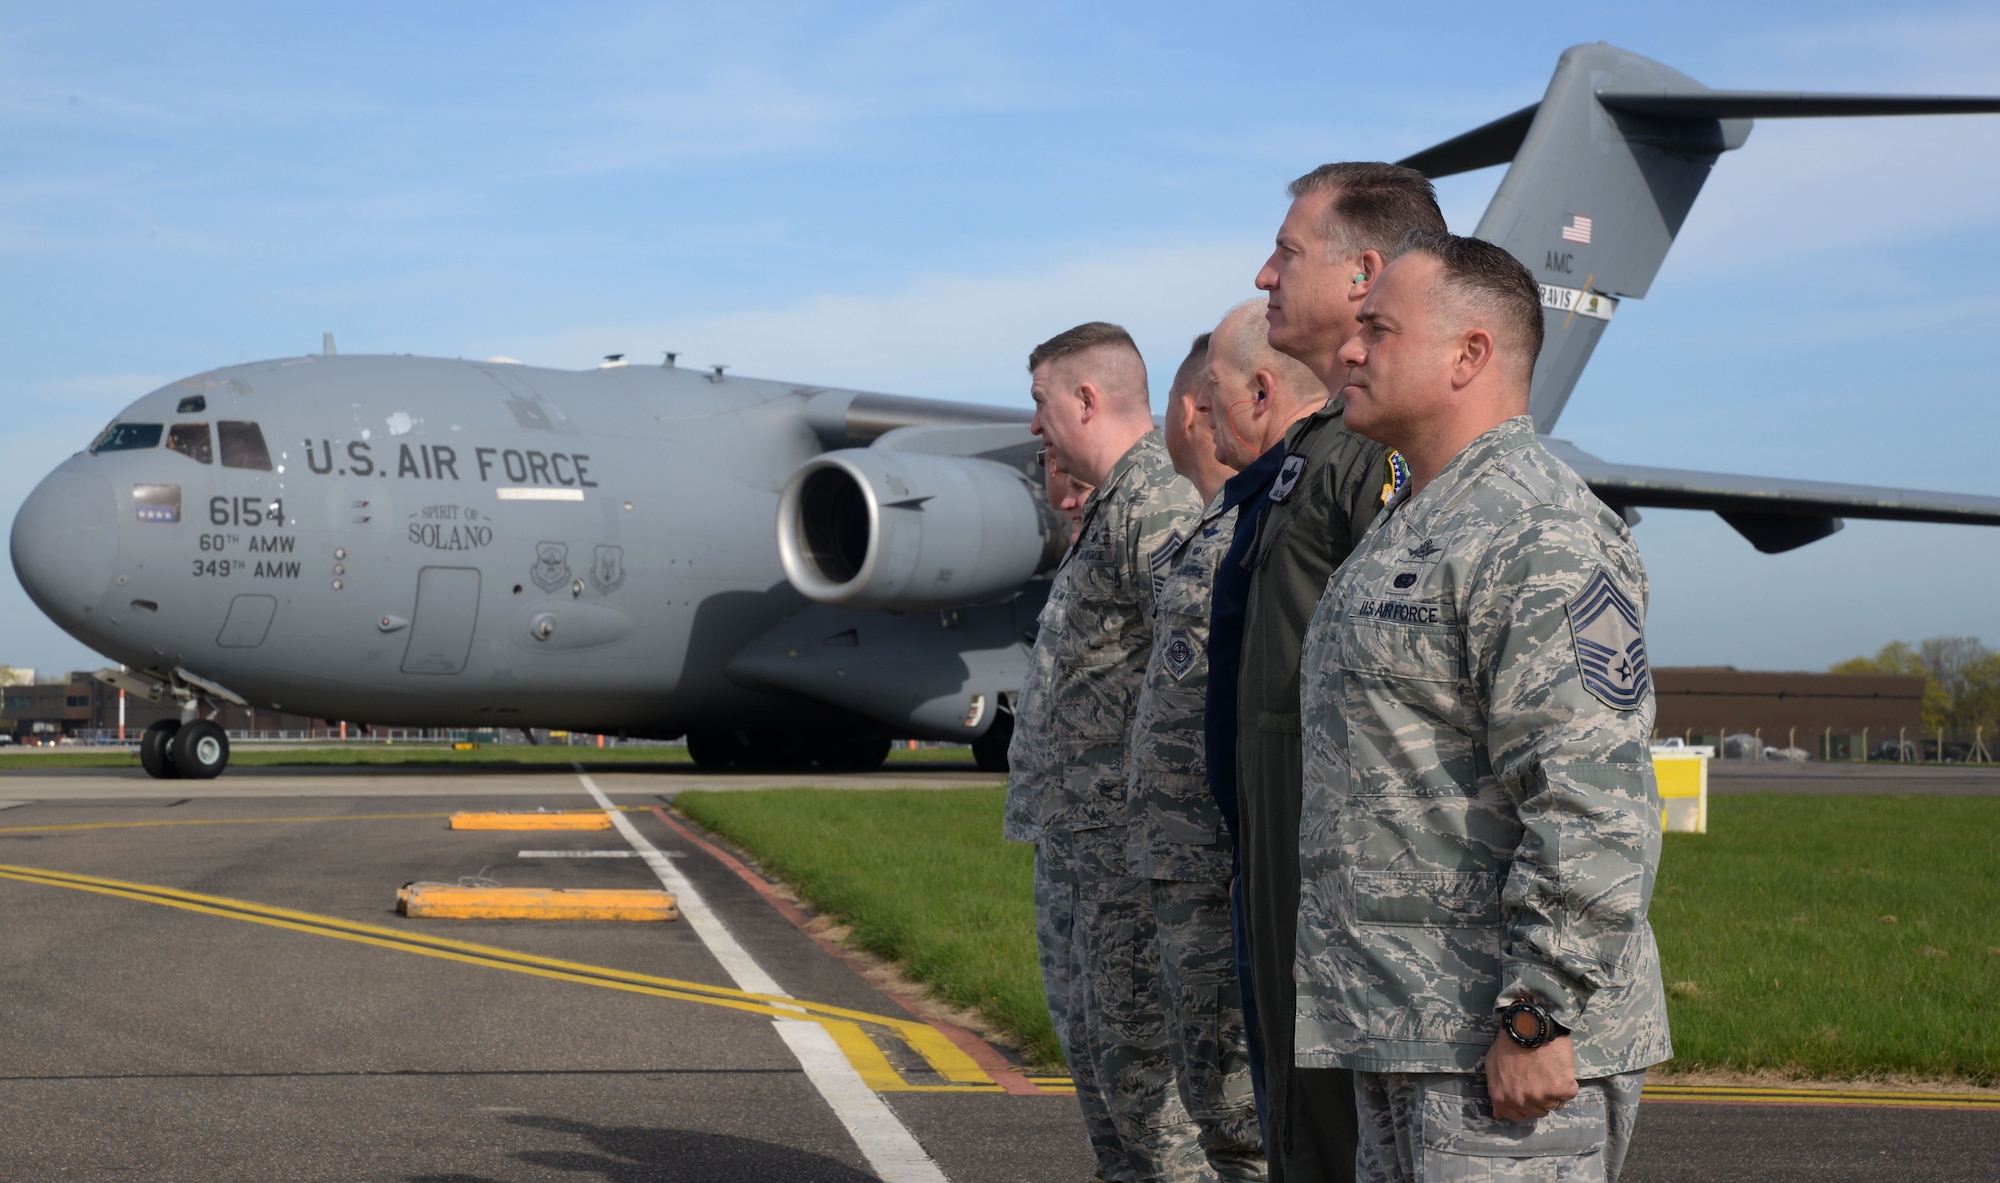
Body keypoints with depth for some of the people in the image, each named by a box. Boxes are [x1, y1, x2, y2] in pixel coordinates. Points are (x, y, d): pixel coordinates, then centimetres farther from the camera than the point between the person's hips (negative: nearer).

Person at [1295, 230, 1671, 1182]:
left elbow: (1592, 807, -22)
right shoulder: (1408, 531, 19)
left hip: (1503, 1043, -10)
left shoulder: (1541, 537, -15)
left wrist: (1539, 1016, -23)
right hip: (1401, 1033, 10)